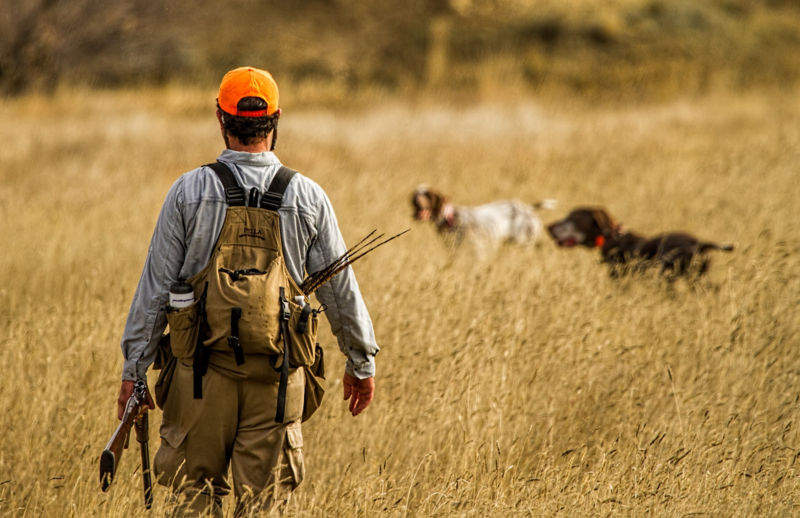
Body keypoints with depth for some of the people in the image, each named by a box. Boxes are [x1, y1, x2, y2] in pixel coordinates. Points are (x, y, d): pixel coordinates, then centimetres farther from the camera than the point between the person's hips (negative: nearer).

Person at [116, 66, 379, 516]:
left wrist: (134, 369, 3)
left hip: (206, 369, -1)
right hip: (277, 374, 1)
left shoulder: (190, 192, -4)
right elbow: (340, 289, 5)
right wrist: (362, 362, 17)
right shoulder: (307, 197, -1)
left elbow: (156, 286, -3)